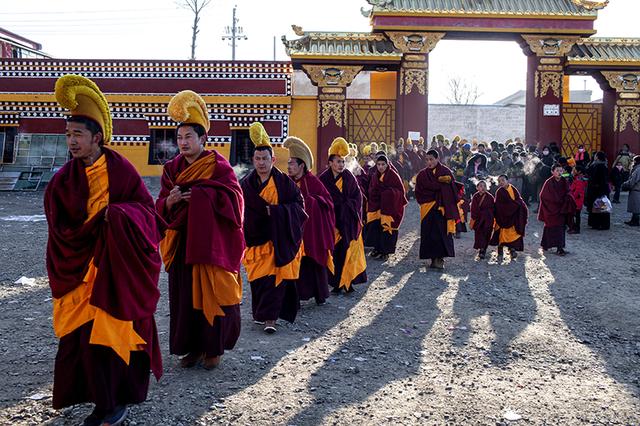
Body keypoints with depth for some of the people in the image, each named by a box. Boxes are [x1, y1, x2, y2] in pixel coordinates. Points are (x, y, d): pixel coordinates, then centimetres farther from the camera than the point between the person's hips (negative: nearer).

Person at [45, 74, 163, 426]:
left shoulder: (122, 170, -5)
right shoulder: (63, 180, 1)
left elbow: (146, 209, -4)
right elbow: (61, 230, 1)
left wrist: (117, 213, -22)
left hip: (118, 270, -2)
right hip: (82, 270, 2)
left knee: (115, 329, -1)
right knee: (87, 334, -1)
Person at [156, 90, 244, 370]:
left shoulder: (218, 166, -4)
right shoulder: (172, 169, 10)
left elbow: (232, 198, -14)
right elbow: (161, 208, 7)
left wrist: (198, 195, -19)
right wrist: (170, 201, -16)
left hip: (212, 243, -4)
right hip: (182, 244, 5)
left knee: (211, 295, 0)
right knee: (184, 295, 5)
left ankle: (214, 348, 15)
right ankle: (193, 347, 18)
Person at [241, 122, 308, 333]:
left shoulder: (284, 182, -2)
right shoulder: (246, 184, 5)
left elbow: (298, 205, -4)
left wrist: (274, 210, -15)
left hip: (279, 239, -2)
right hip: (255, 237, 2)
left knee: (275, 276, -6)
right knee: (258, 277, 5)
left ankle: (269, 317, -2)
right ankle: (260, 313, 22)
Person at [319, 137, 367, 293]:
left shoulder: (349, 177, 3)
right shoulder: (323, 179, -4)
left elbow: (357, 197, 6)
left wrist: (347, 206, -5)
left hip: (348, 221, 2)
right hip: (331, 220, -2)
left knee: (348, 251, 1)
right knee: (334, 252, -3)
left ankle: (347, 282, 9)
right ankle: (337, 283, 5)